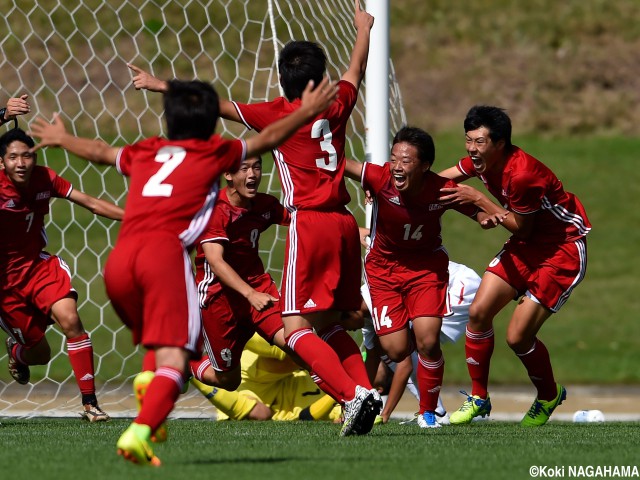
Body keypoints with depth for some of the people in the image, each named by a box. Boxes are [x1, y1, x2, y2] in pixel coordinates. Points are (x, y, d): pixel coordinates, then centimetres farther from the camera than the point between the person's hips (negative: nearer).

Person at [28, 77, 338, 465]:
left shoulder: (144, 153, 29)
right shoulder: (214, 153, 18)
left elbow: (100, 151, 46)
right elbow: (268, 139, 28)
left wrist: (60, 139, 65)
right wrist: (306, 112, 43)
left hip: (118, 259, 5)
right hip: (165, 250, -5)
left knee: (154, 339, 28)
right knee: (174, 358, -10)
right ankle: (139, 433, -31)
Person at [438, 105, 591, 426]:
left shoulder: (522, 174, -31)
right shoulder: (482, 160, -6)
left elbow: (521, 229, -18)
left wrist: (478, 199, -19)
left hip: (563, 249, -8)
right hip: (526, 246, 8)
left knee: (517, 337, -11)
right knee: (478, 312, -2)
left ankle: (549, 396, 18)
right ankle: (478, 398, 14)